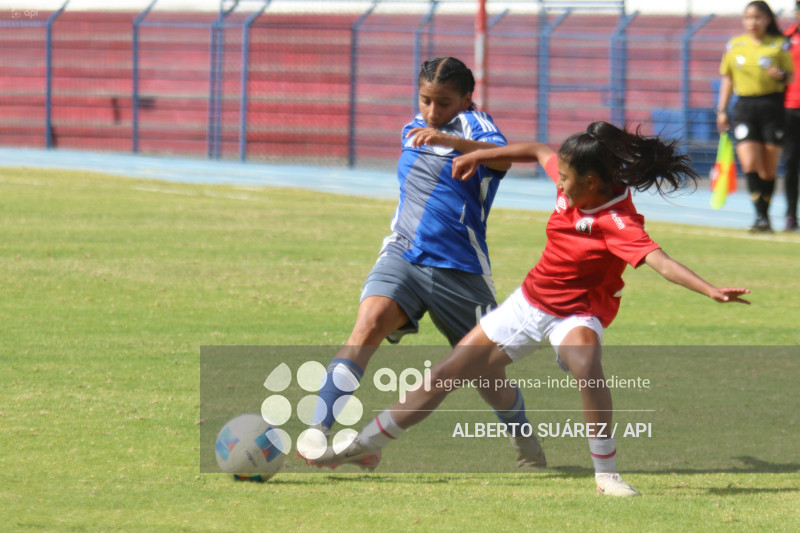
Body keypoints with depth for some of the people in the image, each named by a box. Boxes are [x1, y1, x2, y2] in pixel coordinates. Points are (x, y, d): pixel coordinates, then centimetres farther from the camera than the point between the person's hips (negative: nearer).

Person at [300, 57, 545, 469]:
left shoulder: (473, 125, -5)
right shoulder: (414, 130, 16)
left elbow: (502, 158, -29)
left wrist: (450, 140, -43)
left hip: (460, 269, -3)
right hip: (403, 256, 3)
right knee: (369, 322, -26)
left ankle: (524, 442, 39)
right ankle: (317, 431, -36)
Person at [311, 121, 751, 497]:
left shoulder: (618, 223, -32)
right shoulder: (573, 180, -13)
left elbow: (660, 261, -46)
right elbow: (537, 151, 8)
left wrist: (711, 290, -60)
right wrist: (479, 155, 12)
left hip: (576, 313, -7)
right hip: (531, 300, 7)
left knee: (584, 362, -42)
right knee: (446, 374, 11)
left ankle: (606, 473, -26)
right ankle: (365, 446, 28)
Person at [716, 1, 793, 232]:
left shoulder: (779, 45, 4)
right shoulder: (734, 45, 10)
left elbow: (790, 77, 5)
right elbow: (727, 79, 15)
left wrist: (781, 75, -18)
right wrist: (721, 111, 10)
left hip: (772, 106, -1)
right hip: (744, 107, 1)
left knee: (768, 170, 2)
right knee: (750, 165, -14)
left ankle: (765, 215, 14)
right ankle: (760, 216, -15)